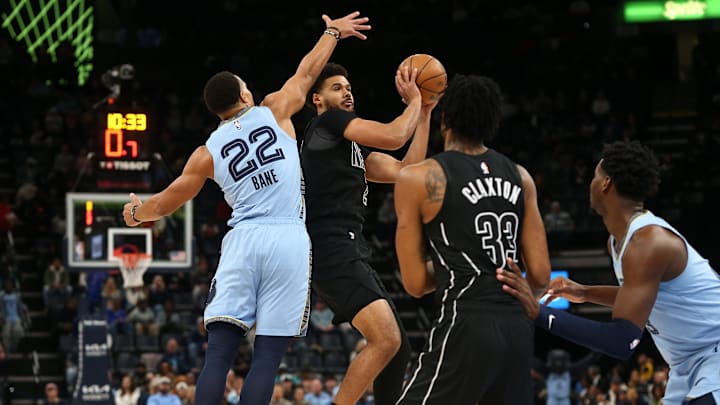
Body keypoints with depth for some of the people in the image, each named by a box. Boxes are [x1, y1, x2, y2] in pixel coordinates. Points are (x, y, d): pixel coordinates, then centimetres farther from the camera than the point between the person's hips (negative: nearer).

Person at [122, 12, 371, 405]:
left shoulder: (208, 152, 14)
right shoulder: (274, 111, 11)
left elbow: (164, 204, 23)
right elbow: (307, 72, 26)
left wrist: (137, 212, 45)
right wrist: (332, 32, 43)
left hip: (242, 240, 1)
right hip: (289, 240, -1)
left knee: (218, 354, -2)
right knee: (267, 356, -2)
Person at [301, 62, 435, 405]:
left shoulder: (354, 148, 26)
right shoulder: (327, 122, -1)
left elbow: (405, 170, 21)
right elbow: (393, 137, -12)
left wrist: (424, 113, 20)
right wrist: (414, 102, 5)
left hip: (351, 254, 10)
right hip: (333, 252, -10)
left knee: (398, 349, 13)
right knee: (386, 340, -23)